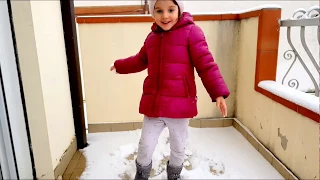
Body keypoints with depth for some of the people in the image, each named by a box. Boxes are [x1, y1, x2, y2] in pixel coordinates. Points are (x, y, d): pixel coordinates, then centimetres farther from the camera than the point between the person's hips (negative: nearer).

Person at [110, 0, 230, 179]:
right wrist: (120, 65, 36)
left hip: (179, 105, -3)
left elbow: (206, 65, -11)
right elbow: (140, 61, 26)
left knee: (178, 149, 17)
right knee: (145, 148, 14)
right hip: (153, 104, 4)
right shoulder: (152, 36, 10)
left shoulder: (191, 32, -8)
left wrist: (218, 92, -19)